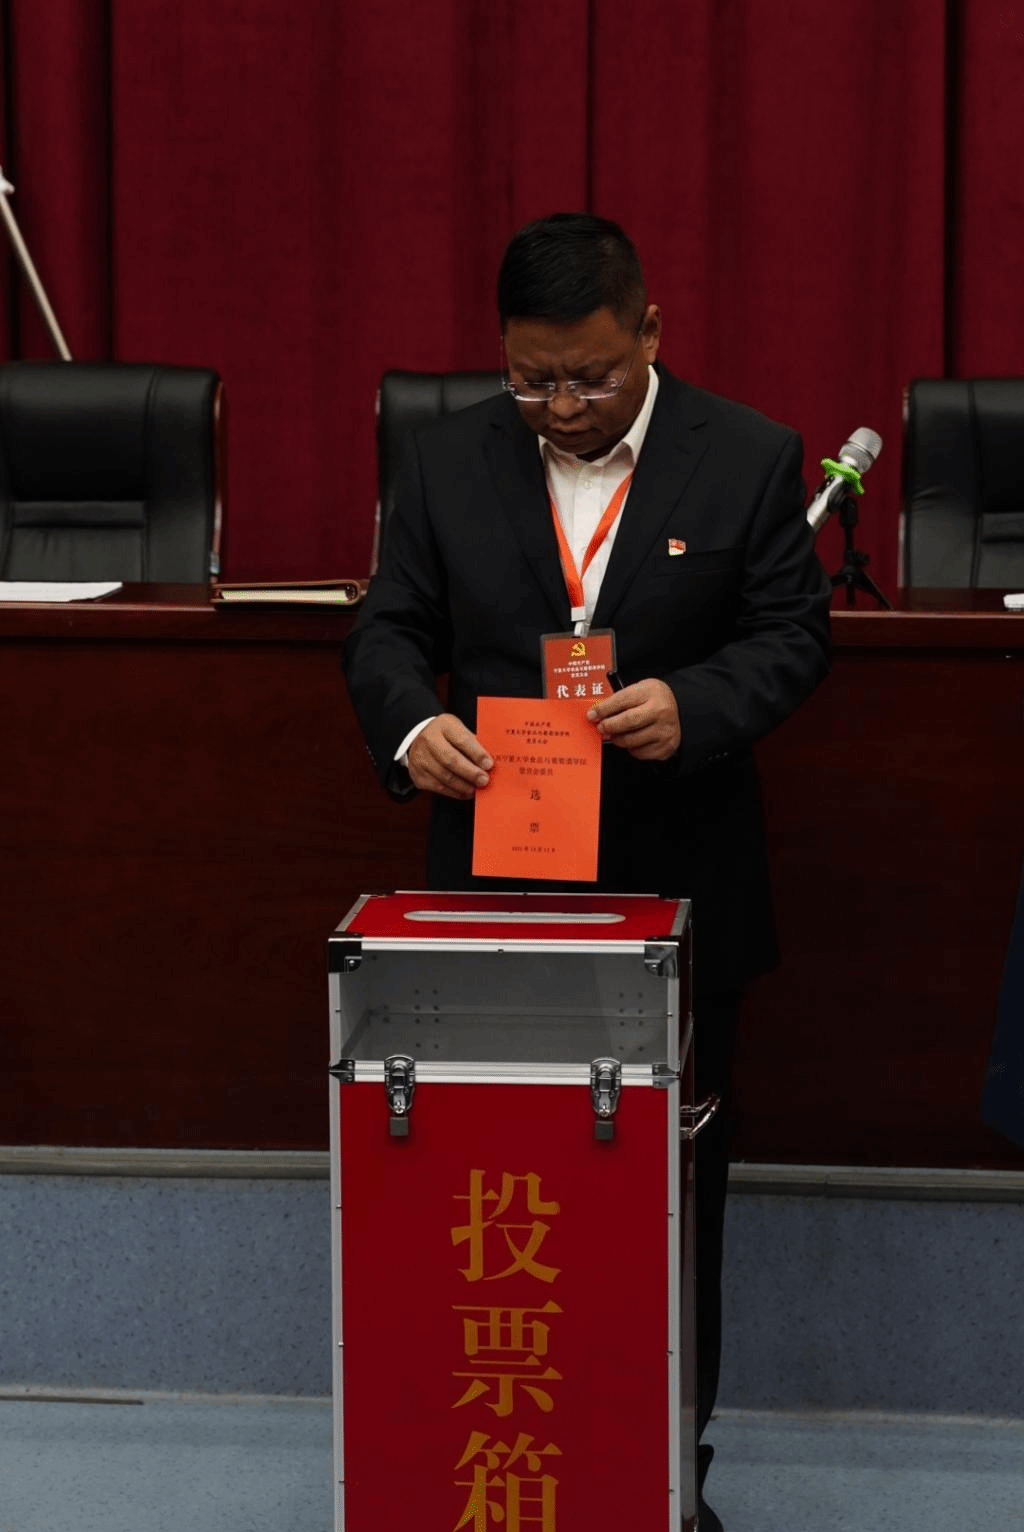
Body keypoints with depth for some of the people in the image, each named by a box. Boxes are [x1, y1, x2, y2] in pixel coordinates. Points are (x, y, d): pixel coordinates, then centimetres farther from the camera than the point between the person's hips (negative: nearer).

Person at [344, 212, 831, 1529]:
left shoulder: (748, 459, -2)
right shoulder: (449, 459, 4)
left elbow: (792, 633, -2)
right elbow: (388, 628, 5)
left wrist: (693, 706, -21)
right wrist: (408, 725, -17)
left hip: (676, 896, -1)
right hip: (495, 885, 1)